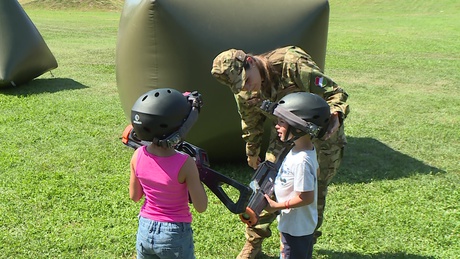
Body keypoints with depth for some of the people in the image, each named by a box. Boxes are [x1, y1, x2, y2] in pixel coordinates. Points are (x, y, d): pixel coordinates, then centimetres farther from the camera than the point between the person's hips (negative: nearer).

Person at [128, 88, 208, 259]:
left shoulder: (138, 156, -11)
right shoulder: (185, 163, -24)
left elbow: (134, 196, 3)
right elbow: (201, 207, -14)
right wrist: (196, 174, -4)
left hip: (145, 230, 4)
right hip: (175, 235, -4)